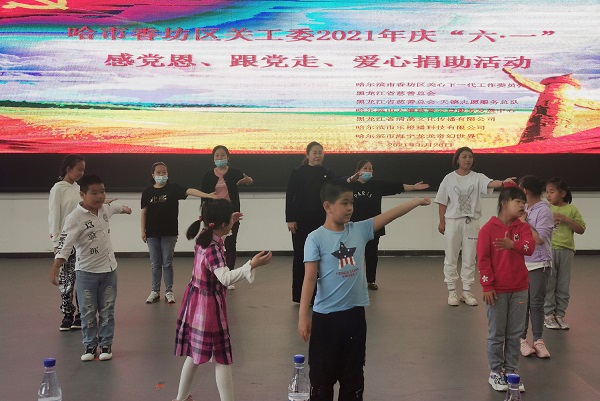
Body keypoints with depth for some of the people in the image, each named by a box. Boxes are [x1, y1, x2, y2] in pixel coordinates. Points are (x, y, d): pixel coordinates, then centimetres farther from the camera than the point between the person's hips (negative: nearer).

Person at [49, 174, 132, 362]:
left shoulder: (105, 208, 1)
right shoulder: (75, 218, -19)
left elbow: (114, 206, 27)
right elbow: (65, 244, -26)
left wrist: (125, 209, 49)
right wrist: (55, 269, -34)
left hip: (109, 269, 5)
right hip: (86, 272, -5)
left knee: (107, 310, 11)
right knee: (88, 312, 5)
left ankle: (106, 344, 21)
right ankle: (90, 345, 19)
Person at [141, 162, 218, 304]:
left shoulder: (173, 188, -5)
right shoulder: (147, 192, 1)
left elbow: (190, 191, -19)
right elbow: (144, 212, 6)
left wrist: (208, 195, -33)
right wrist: (143, 231, 3)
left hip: (169, 233, -2)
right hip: (152, 233, 2)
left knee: (167, 263, 5)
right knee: (155, 264, 10)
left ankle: (169, 292, 14)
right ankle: (155, 291, 20)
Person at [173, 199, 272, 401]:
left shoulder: (203, 237, 1)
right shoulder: (213, 249, -26)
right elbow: (225, 278, -39)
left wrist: (230, 222, 18)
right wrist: (251, 265, -47)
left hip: (196, 301, 9)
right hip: (209, 305, -9)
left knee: (195, 353, 22)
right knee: (222, 359, -2)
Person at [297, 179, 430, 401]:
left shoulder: (359, 230, 3)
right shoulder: (316, 238, -11)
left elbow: (389, 216, -1)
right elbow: (310, 278, -13)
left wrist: (418, 201, -8)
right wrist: (303, 315, -16)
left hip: (355, 314, 4)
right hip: (326, 316, -4)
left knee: (353, 375, 15)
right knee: (322, 375, 7)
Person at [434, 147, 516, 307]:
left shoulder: (477, 177, -2)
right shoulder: (449, 178, -2)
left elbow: (491, 183, -23)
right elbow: (443, 202, 2)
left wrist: (503, 182, -44)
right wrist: (442, 222, -1)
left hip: (471, 222, 1)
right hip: (453, 221, -1)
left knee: (469, 259, 7)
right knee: (451, 258, 5)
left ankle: (467, 291, 18)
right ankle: (452, 291, 15)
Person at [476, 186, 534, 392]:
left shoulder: (523, 227, 4)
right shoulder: (489, 228, -8)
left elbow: (530, 247, -14)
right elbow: (483, 259, -9)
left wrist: (514, 244, -33)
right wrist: (487, 286, -12)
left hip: (519, 289, 4)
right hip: (497, 290, -4)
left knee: (515, 334, 9)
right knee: (496, 334, 6)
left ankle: (511, 371, 20)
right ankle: (496, 373, 17)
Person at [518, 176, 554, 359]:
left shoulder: (544, 210, -13)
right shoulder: (524, 209, 7)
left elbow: (539, 239, -18)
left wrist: (524, 222, -13)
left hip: (539, 264, -6)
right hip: (520, 263, 6)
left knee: (536, 303, 0)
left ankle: (538, 340, 9)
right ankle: (522, 338, 17)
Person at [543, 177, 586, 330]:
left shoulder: (571, 209, 4)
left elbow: (581, 229, 1)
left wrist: (566, 220, -10)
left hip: (566, 250, 1)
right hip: (548, 250, -1)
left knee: (563, 285, 7)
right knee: (548, 284, 2)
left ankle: (560, 314, 16)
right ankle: (548, 314, 10)